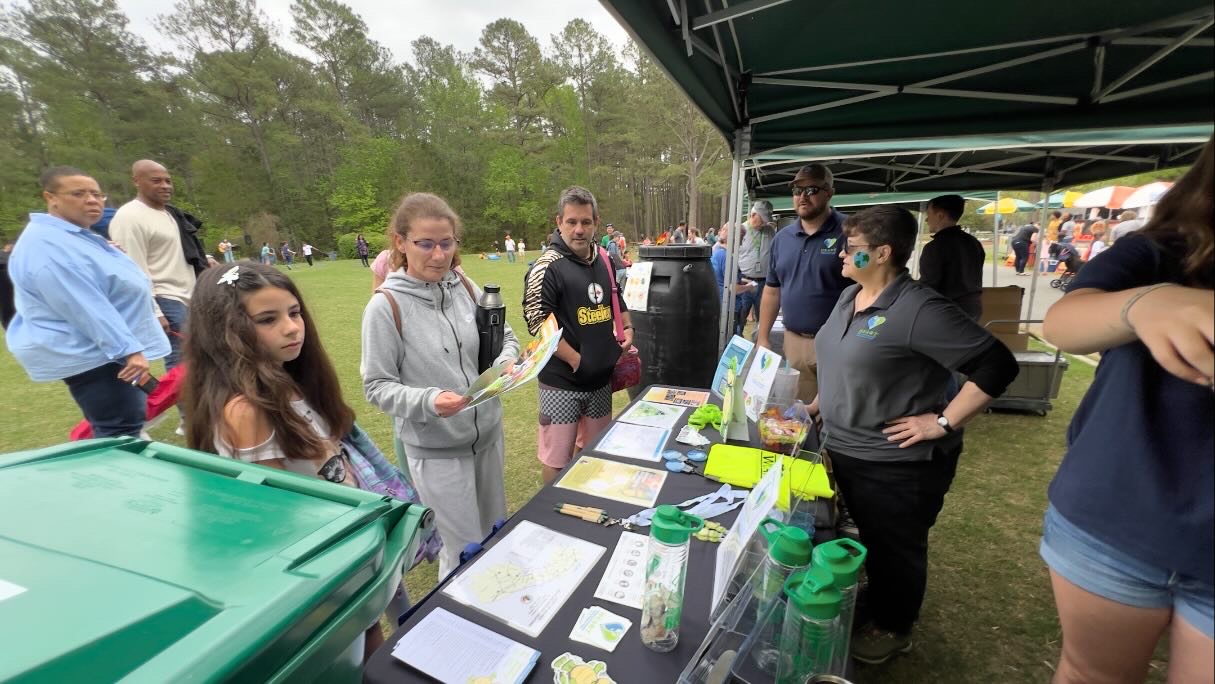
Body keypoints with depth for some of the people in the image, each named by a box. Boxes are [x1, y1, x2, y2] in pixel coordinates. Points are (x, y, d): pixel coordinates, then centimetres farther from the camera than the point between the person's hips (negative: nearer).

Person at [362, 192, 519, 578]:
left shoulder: (465, 288, -4)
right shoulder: (386, 306, -16)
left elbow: (505, 337, 7)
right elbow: (377, 386, -12)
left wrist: (506, 362, -15)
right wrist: (428, 400, -28)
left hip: (488, 432, 5)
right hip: (435, 447, -5)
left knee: (498, 534, 24)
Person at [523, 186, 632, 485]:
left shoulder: (603, 259, 6)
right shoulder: (548, 267, -14)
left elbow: (616, 298, 22)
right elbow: (537, 324, -18)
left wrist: (627, 328, 5)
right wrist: (577, 361, -18)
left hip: (602, 379, 7)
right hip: (563, 382, -6)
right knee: (557, 460, 5)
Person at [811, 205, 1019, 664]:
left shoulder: (918, 309, -24)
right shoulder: (850, 296, 4)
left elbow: (996, 365, -24)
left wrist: (944, 423, -23)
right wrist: (821, 403, 13)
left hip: (898, 463, -8)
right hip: (845, 451, 8)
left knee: (894, 550, 15)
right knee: (868, 540, 27)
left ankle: (893, 630, 40)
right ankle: (870, 607, 50)